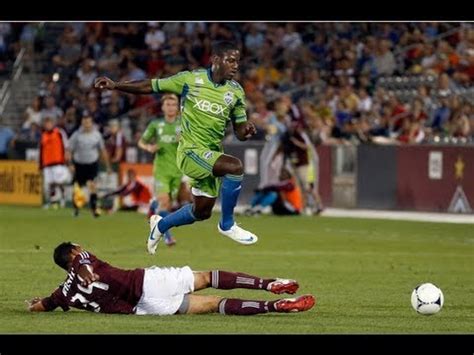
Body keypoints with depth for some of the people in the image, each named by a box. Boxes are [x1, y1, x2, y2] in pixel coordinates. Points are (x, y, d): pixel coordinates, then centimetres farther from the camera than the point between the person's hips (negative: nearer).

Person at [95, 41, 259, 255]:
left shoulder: (236, 92, 2)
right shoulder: (190, 80, -9)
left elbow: (239, 132, 7)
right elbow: (151, 86, -1)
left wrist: (247, 131, -17)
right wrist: (115, 86, -8)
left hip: (212, 156, 6)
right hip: (191, 151, -6)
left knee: (202, 212, 15)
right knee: (235, 166, -30)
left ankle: (161, 225, 45)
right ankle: (227, 225, -15)